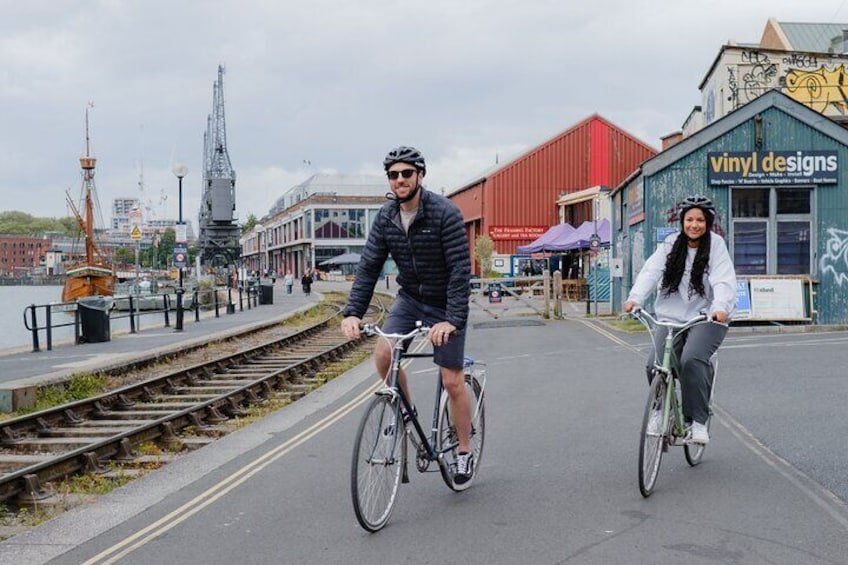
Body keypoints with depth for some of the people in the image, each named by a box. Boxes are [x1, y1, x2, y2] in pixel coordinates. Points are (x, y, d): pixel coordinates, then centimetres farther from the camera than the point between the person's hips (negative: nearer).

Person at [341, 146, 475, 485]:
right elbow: (369, 266, -8)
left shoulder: (445, 213, -23)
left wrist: (452, 320, -37)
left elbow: (461, 270, -27)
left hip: (445, 304, -4)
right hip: (409, 298, 4)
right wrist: (353, 312, -21)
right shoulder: (386, 217, -6)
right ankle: (405, 411, 8)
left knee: (452, 381, -3)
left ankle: (465, 453, 16)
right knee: (383, 353, -19)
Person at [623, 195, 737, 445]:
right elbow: (651, 272, -6)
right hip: (671, 318, 3)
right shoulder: (670, 245, 7)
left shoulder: (716, 246, -1)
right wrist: (634, 298, -24)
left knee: (691, 361, -29)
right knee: (655, 365, -17)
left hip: (707, 319, -3)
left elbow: (723, 281, -15)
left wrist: (721, 307, -34)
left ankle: (698, 422, -15)